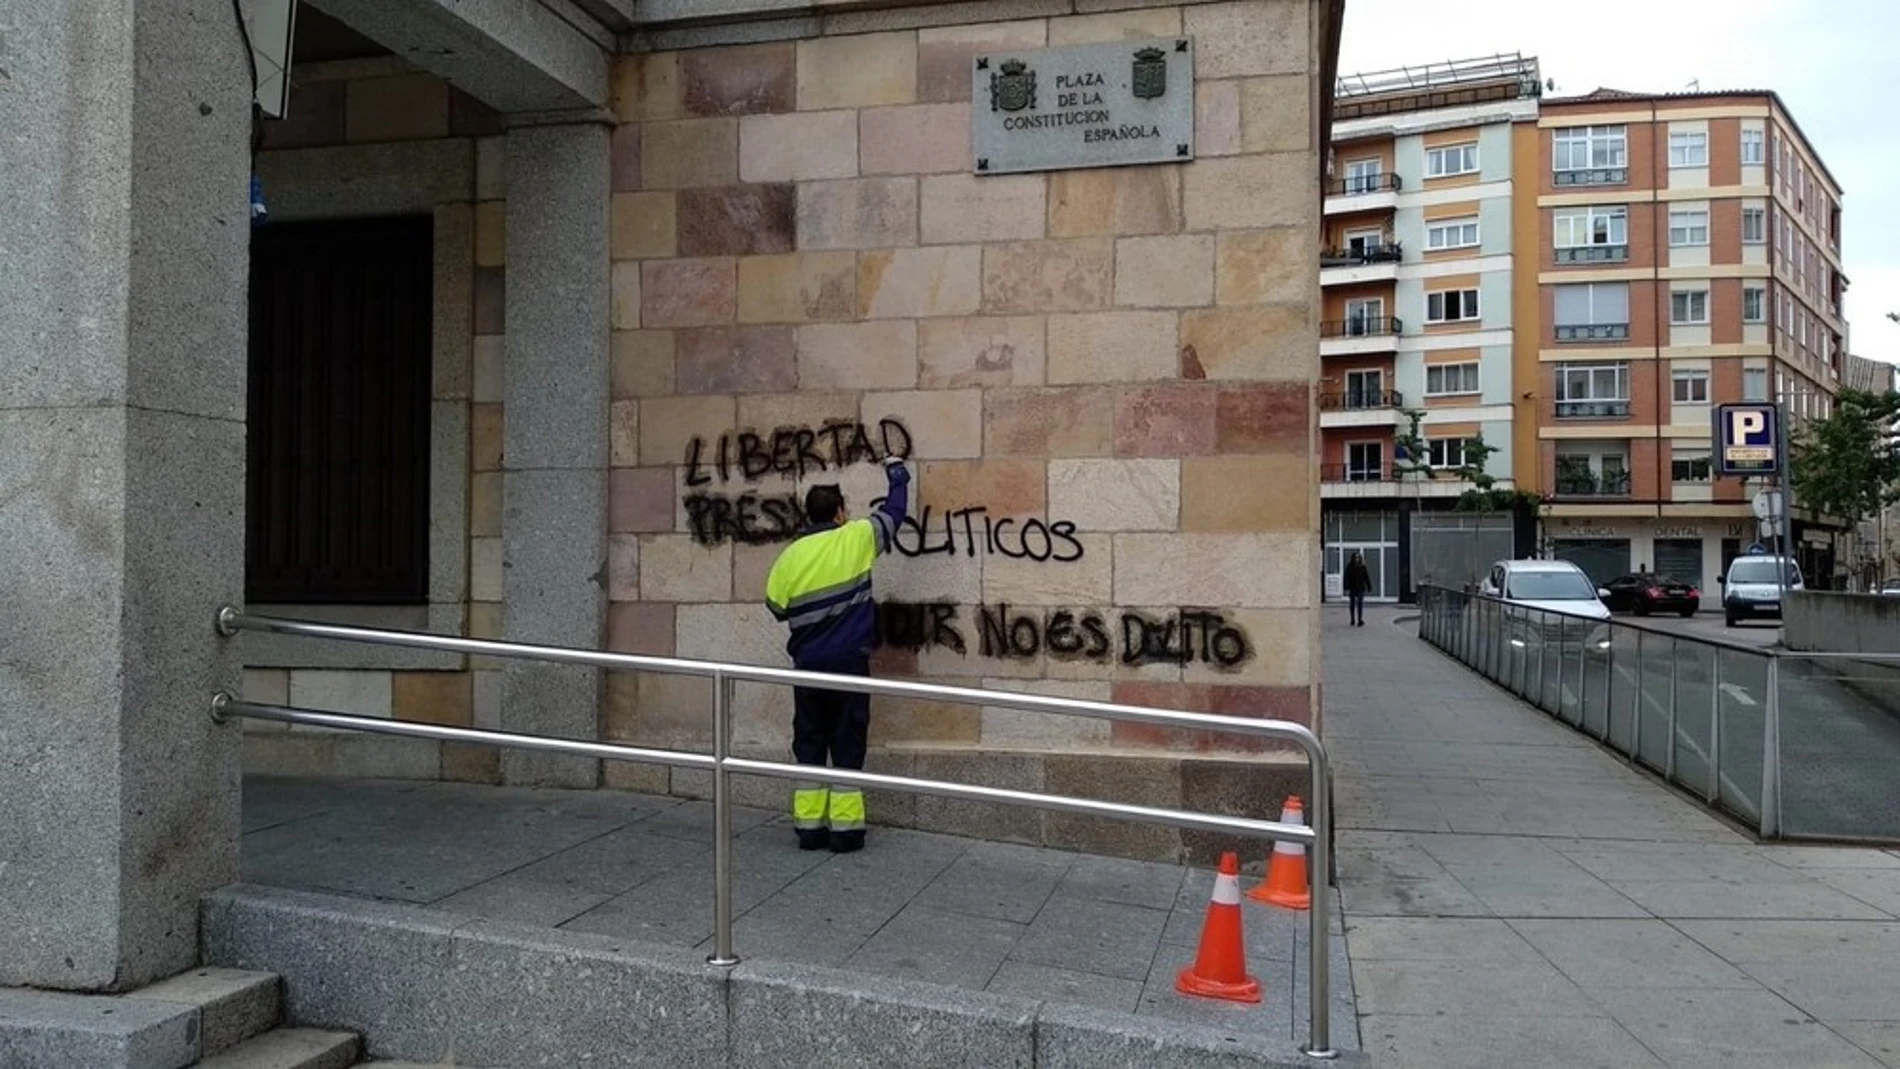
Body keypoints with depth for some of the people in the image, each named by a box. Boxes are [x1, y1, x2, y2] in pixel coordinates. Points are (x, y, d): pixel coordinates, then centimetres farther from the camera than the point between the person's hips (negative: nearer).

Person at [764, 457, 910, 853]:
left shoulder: (790, 556, 0)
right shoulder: (856, 539, -6)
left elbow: (777, 607, 7)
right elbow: (893, 511, 7)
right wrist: (897, 474, 24)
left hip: (807, 664, 3)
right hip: (848, 661, -3)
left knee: (809, 744, 10)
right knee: (847, 744, 3)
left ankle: (809, 826, 12)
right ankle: (845, 828, 4)